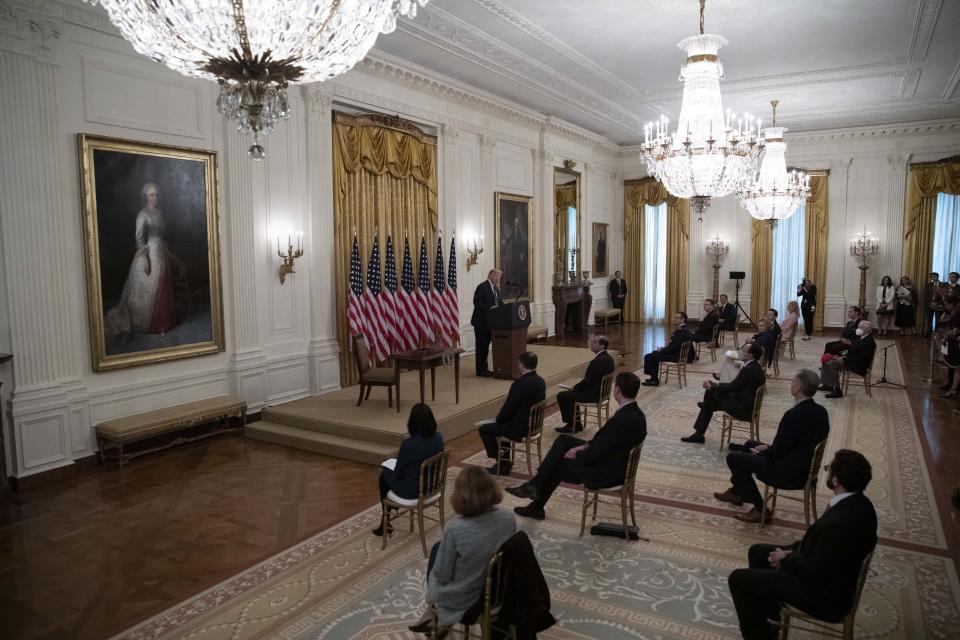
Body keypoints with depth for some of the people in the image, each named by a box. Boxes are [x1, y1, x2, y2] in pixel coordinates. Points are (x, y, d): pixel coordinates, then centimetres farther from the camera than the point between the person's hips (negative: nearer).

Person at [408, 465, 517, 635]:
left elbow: (442, 575, -18)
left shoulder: (455, 528, -30)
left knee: (437, 548, 24)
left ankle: (433, 610, 40)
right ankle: (433, 610, 40)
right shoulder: (510, 519, -16)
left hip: (461, 599, -4)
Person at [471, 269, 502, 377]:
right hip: (481, 322, -9)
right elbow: (477, 302, -20)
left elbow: (498, 302, 15)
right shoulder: (482, 287, -13)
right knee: (481, 346, -2)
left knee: (486, 345, 14)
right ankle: (480, 370, 3)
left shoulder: (495, 288, 15)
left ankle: (484, 368, 22)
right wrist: (489, 309, -27)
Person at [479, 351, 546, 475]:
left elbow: (508, 407, -20)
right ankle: (505, 460, 31)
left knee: (484, 429, 7)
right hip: (534, 424, 9)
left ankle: (502, 463, 12)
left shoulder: (519, 384, -25)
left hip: (521, 428, -9)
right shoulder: (541, 381, 1)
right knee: (502, 423, 31)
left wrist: (498, 419, 2)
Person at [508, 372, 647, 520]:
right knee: (564, 440, 8)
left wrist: (575, 455, -7)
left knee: (556, 466, 6)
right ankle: (536, 488, 12)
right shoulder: (635, 413, 0)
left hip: (607, 473, -9)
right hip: (616, 463, 9)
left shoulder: (623, 419, -30)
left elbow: (597, 453, -24)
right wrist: (586, 446, 2)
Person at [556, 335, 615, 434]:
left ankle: (571, 425, 13)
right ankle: (576, 424, 26)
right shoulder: (608, 358, 4)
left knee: (561, 396, 3)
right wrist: (576, 387, 10)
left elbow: (587, 381, -22)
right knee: (569, 393, 25)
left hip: (593, 394, -10)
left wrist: (575, 388, -4)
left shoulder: (598, 361, -27)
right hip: (602, 391, 10)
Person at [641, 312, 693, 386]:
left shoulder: (681, 330, -24)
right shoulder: (682, 328, 9)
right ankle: (654, 378, 31)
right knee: (654, 353, 27)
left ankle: (654, 380, 1)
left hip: (675, 355, -11)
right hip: (676, 353, 11)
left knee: (648, 357, -11)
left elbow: (673, 346, -27)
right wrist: (664, 347, 5)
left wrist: (662, 350, -13)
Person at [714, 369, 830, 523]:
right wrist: (769, 447, 10)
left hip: (788, 473, -9)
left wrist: (759, 454, -1)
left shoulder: (794, 414, -28)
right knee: (750, 445, 26)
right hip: (806, 467, 9)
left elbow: (778, 450, -22)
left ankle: (760, 509, 10)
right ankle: (736, 492, 39)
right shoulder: (821, 411, -1)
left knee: (733, 457, 3)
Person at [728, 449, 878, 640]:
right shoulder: (857, 502, -6)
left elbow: (814, 571, -26)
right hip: (830, 573, 9)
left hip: (824, 593, -9)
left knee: (739, 579, -4)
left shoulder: (840, 522, -36)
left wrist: (786, 559, -9)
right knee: (758, 552, 22)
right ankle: (770, 614, 38)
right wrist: (793, 550, 1)